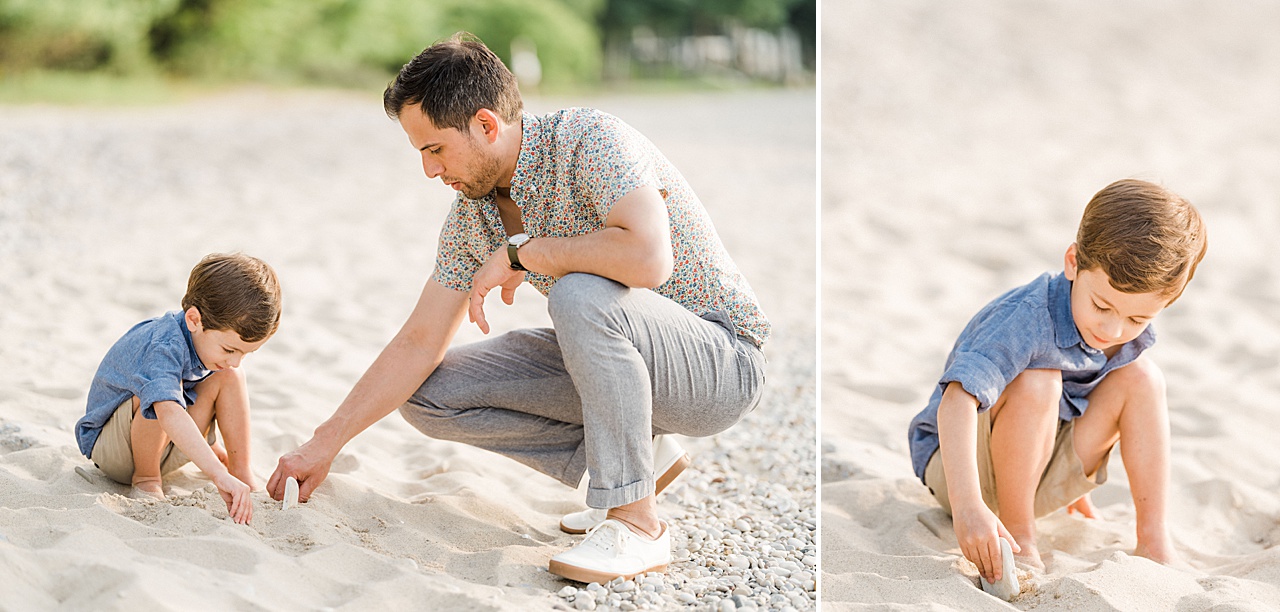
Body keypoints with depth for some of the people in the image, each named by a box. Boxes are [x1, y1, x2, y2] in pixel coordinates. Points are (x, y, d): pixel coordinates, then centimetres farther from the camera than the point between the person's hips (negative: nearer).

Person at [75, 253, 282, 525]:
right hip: (110, 449, -7)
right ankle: (145, 478, -15)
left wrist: (228, 460, 12)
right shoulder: (164, 348, -35)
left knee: (229, 379, -12)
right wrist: (220, 476, -61)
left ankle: (243, 473, -8)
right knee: (157, 395, -37)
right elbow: (170, 415, -52)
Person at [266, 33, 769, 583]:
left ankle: (637, 526, -25)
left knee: (580, 294, -37)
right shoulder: (472, 214, 1)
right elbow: (418, 344, 6)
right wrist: (325, 444, 5)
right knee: (429, 395, -1)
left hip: (720, 365, -8)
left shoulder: (590, 141, -21)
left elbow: (648, 258, -39)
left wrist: (520, 251, -25)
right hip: (612, 353, 8)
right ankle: (625, 460, 4)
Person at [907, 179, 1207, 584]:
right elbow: (956, 402, -45)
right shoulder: (1025, 319, -32)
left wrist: (1082, 475, 20)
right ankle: (1019, 539, -21)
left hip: (1042, 473, 7)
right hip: (955, 464, -6)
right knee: (1035, 383, -34)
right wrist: (968, 505, -55)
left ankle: (1153, 541, -8)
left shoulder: (1130, 337, -8)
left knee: (1141, 377, -11)